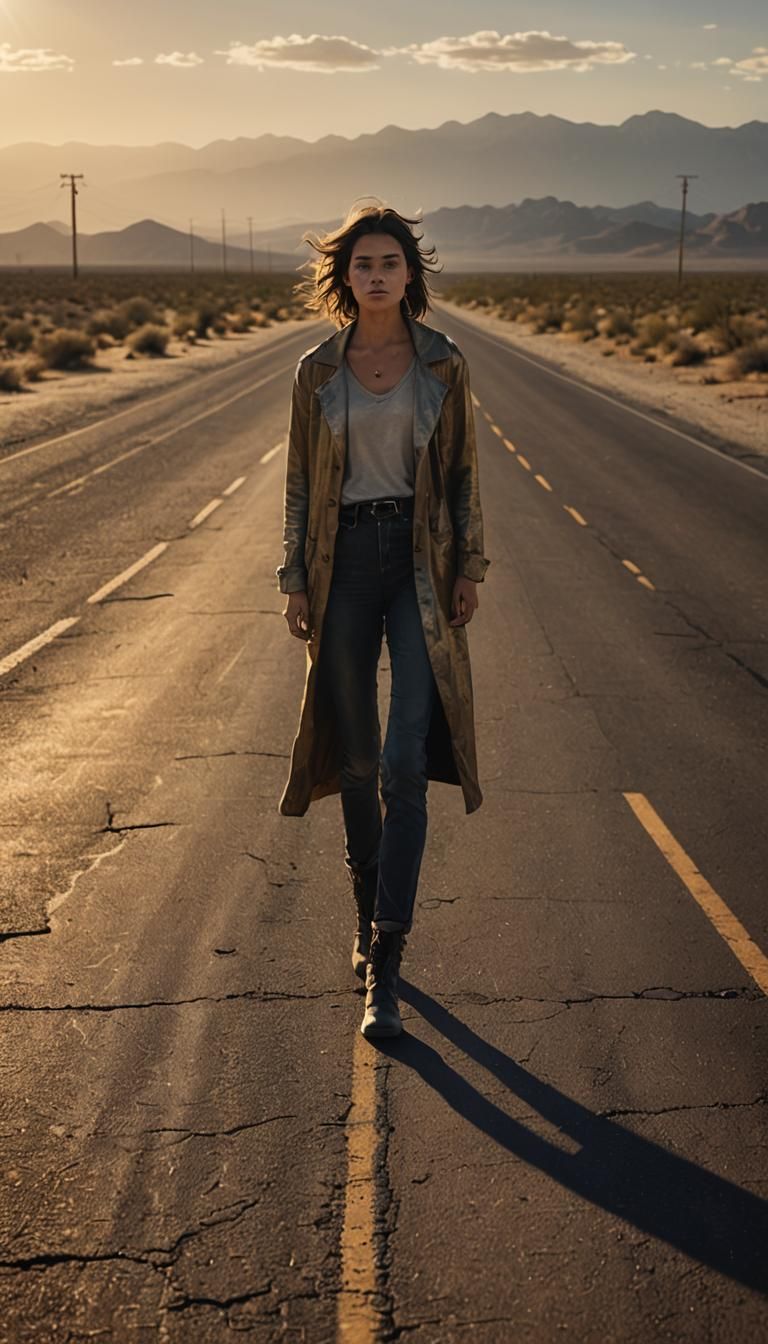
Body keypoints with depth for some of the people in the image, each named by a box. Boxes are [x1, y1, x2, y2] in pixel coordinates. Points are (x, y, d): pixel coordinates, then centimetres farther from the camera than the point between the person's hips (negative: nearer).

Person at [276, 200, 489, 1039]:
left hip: (420, 560, -1)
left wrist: (469, 567, 0)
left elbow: (462, 472, 6)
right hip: (344, 560, 2)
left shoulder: (443, 364, 2)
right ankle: (369, 913, 30)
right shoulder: (317, 371, 4)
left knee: (406, 762, -10)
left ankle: (384, 965, -7)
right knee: (355, 755, 9)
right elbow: (299, 482, 7)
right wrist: (294, 581, 2)